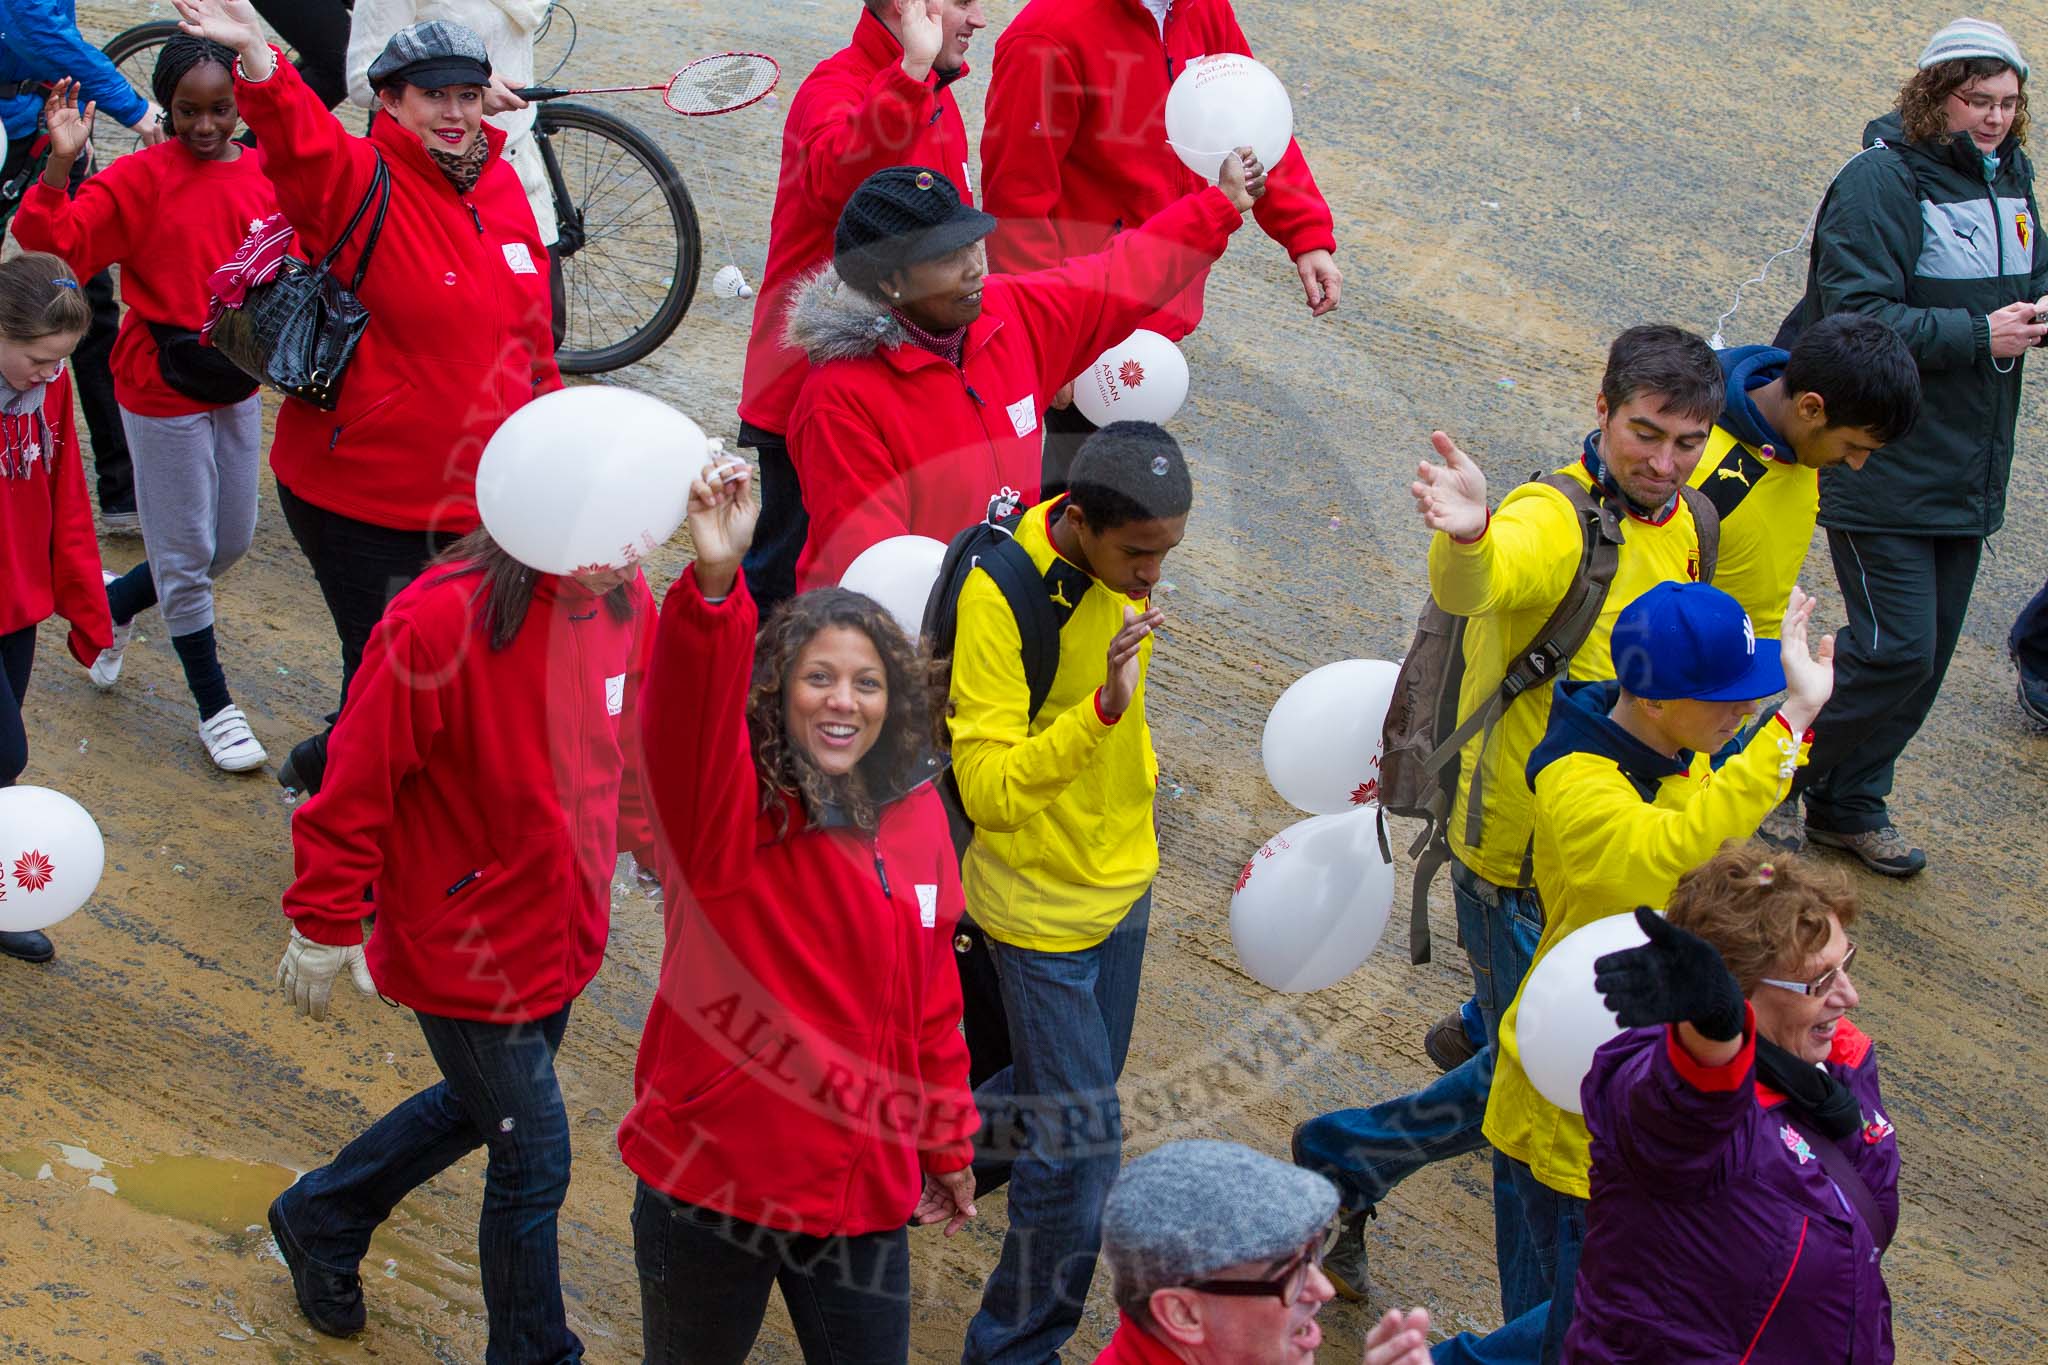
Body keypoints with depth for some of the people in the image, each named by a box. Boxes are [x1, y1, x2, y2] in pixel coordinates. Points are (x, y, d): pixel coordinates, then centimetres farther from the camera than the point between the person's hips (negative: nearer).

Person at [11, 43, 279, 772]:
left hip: (236, 385, 5)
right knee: (188, 554, 6)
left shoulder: (264, 174, -3)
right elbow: (52, 243, -25)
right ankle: (215, 707, 20)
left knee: (231, 543, 17)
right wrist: (59, 165, -40)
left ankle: (116, 602, 43)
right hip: (164, 392, -5)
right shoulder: (140, 179, -16)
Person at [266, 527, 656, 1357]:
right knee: (534, 1162, 3)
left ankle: (319, 1221, 50)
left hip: (565, 936, 8)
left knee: (483, 1104, 26)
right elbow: (357, 783, -20)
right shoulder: (441, 620, -28)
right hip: (464, 951, -7)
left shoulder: (625, 604, -7)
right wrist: (327, 927, -14)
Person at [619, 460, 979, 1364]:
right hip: (710, 1184, -4)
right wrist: (715, 586, -56)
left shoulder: (915, 814, 1)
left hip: (863, 1192, 4)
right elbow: (686, 719, -38)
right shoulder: (723, 806, -14)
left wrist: (946, 1145, 19)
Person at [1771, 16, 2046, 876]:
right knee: (1896, 651, -10)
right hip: (1881, 470, -8)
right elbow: (1857, 319, -22)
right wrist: (1977, 334, -24)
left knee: (1928, 652, 12)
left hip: (1967, 471, 8)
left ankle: (1850, 805, 27)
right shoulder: (1883, 181, -15)